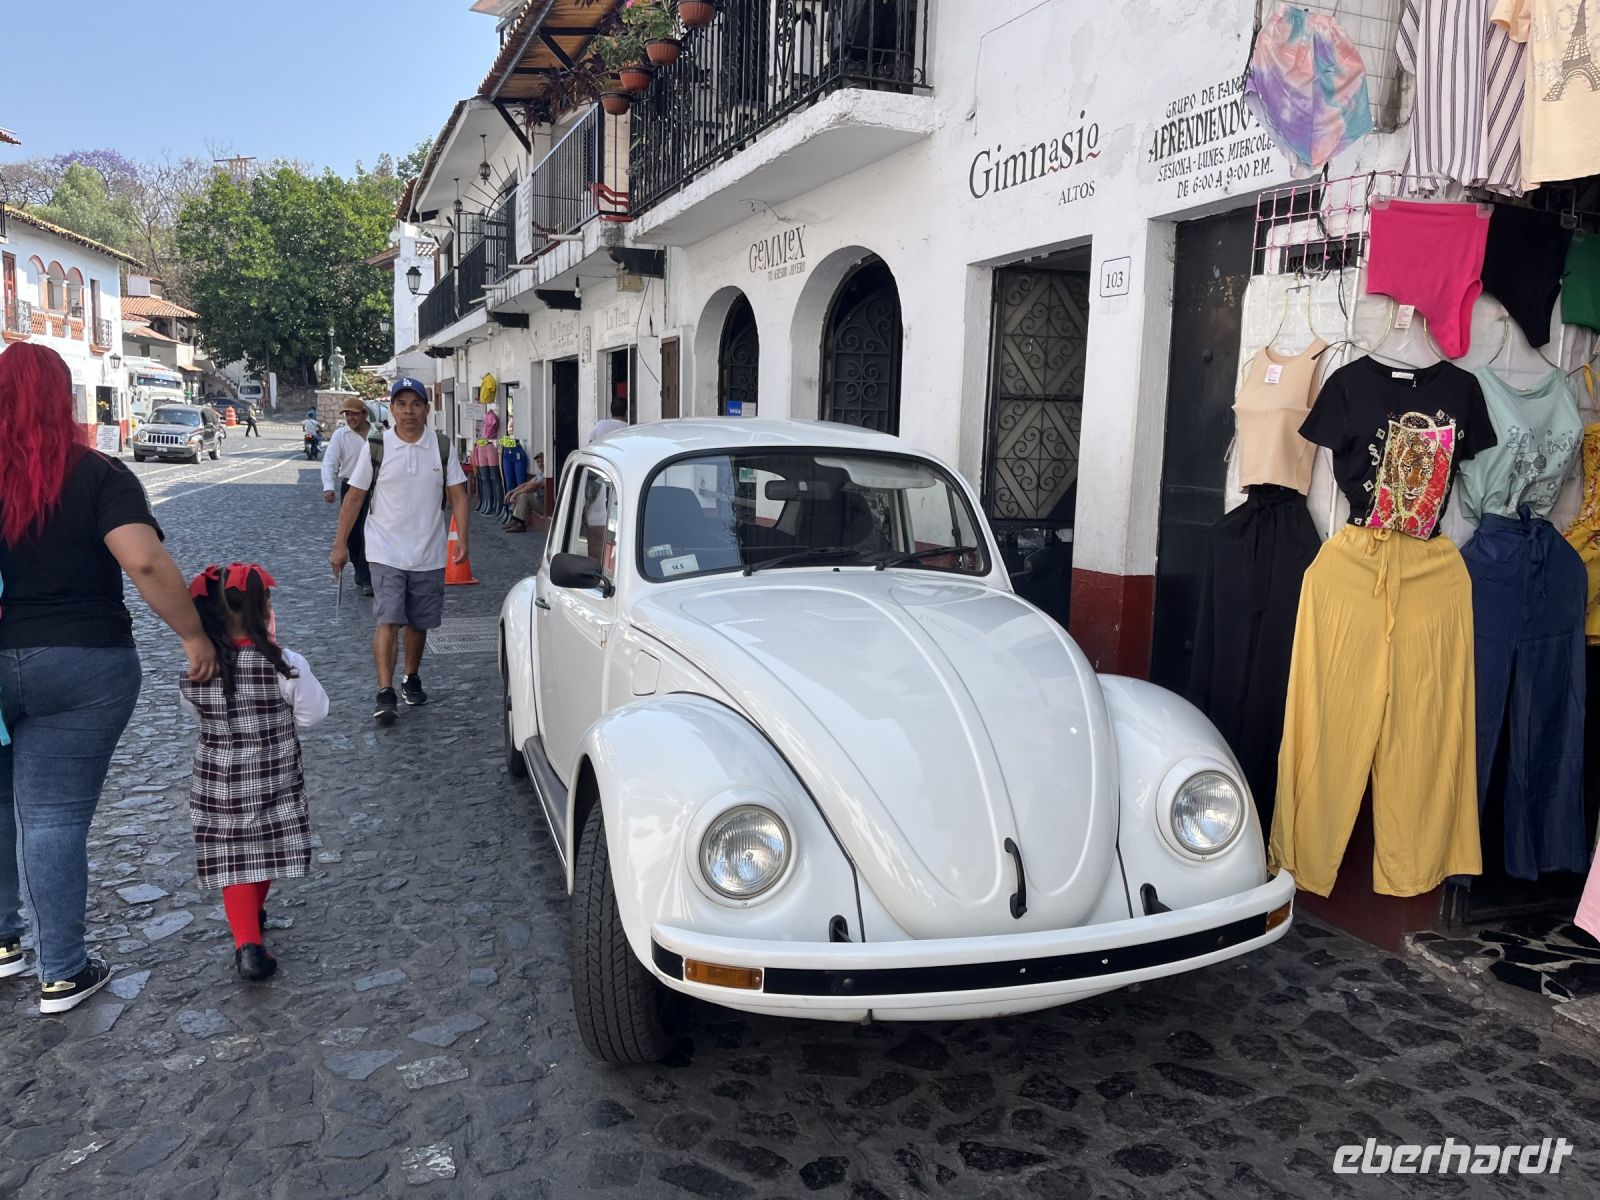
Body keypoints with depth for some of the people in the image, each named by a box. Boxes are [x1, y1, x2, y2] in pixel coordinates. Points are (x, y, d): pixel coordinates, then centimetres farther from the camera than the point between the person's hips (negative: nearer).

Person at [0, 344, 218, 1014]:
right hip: (83, 668, -3)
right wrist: (193, 637, -13)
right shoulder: (95, 476, -9)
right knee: (55, 818, 3)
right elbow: (146, 563, -22)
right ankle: (63, 974, 13)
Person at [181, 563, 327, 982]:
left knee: (232, 859, 7)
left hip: (217, 782, 1)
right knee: (266, 849, 20)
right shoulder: (285, 665, -21)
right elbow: (312, 713, -8)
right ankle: (253, 913, 41)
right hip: (275, 781, -1)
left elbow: (192, 711, 6)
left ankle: (247, 941, -4)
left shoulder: (194, 669, -12)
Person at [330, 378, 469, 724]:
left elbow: (457, 494, 3)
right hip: (386, 553, -2)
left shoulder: (441, 447, 1)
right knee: (388, 621, -12)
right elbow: (355, 497, 2)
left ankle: (412, 678, 34)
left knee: (418, 623, 14)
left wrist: (462, 538, -9)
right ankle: (385, 694, -11)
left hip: (428, 555, 2)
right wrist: (340, 545, 1)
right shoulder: (376, 448, -3)